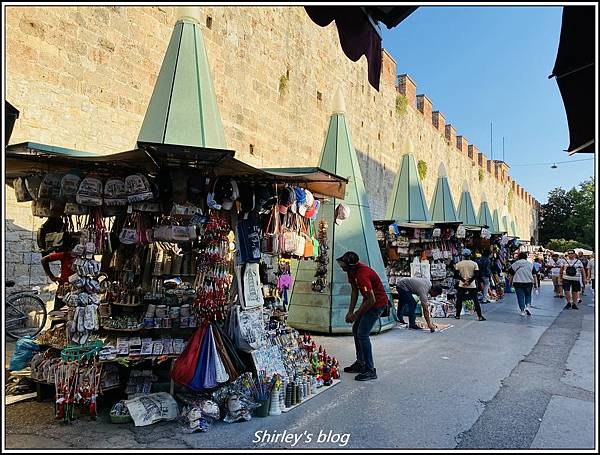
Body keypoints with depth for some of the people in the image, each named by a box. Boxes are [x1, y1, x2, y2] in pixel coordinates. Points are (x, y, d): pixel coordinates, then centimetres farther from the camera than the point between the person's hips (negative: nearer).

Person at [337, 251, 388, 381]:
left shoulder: (362, 275, -32)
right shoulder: (352, 271, -3)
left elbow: (372, 300, -30)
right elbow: (354, 291, 6)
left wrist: (355, 315, -19)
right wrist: (350, 311, 0)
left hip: (378, 302, -10)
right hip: (369, 300, 10)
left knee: (362, 334, -13)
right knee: (355, 329, 15)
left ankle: (370, 370, -5)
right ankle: (360, 363, 27)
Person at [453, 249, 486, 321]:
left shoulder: (458, 264, -1)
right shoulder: (474, 264, -2)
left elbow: (456, 275, -6)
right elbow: (477, 275, -8)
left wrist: (463, 280, -5)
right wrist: (470, 281, -7)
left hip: (462, 285, 0)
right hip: (472, 286, 0)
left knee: (459, 300, 10)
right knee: (476, 301, 6)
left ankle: (457, 315, 13)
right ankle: (480, 316, 5)